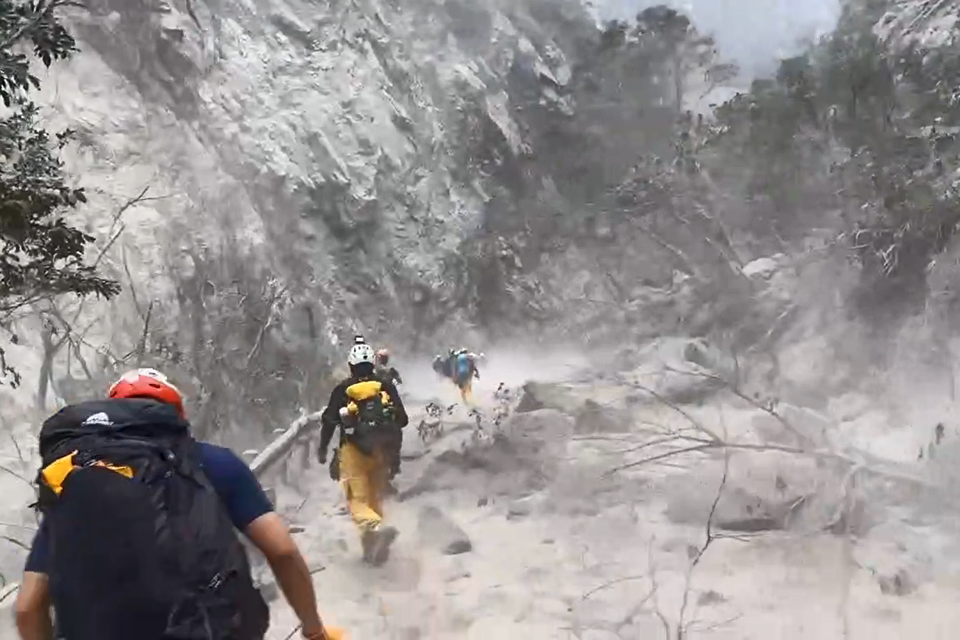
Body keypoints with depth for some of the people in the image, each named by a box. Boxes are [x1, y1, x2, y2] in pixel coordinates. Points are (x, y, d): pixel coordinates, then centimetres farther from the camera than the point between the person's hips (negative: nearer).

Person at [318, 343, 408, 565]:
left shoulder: (343, 390, -2)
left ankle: (376, 527, -35)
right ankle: (373, 547, 16)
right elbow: (402, 420, 6)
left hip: (353, 450, -3)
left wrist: (323, 448, 11)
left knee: (358, 499, -6)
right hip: (381, 451, 3)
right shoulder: (387, 387, 5)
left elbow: (329, 420, -2)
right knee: (375, 498, 15)